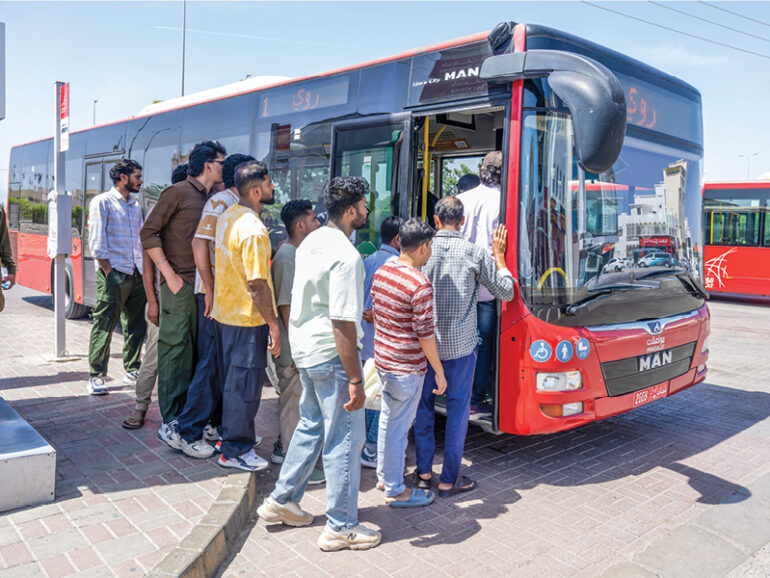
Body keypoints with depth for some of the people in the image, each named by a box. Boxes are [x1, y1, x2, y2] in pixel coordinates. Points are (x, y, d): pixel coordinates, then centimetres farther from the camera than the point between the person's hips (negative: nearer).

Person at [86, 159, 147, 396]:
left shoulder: (136, 206, 18)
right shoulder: (102, 202, -3)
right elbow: (97, 243, -9)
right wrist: (109, 272, -15)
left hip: (136, 276, 7)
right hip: (114, 275, -7)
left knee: (137, 326, 10)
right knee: (104, 327, -4)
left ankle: (132, 371, 21)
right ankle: (96, 376, 4)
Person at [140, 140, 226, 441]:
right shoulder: (178, 193, -4)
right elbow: (149, 233, -7)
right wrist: (169, 274, -11)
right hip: (180, 286, -7)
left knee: (197, 353, 11)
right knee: (175, 351, -3)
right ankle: (170, 422, 5)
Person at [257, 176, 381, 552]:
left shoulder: (310, 243, 8)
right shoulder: (346, 256, -22)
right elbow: (342, 324, -25)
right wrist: (355, 380, -22)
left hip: (304, 348, 9)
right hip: (331, 355, -9)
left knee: (311, 426, 24)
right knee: (344, 439, 4)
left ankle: (282, 501, 36)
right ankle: (341, 527, 17)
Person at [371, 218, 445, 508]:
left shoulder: (381, 272, 3)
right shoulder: (420, 284, -22)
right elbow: (425, 334, -19)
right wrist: (439, 372, -10)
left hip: (382, 358, 8)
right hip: (407, 367, -8)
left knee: (388, 418, 22)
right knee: (399, 426, 4)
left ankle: (384, 475, 38)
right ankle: (396, 491, 19)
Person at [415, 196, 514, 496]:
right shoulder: (475, 253, -7)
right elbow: (507, 292, 1)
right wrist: (499, 254, 10)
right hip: (460, 344, -2)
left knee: (423, 406, 15)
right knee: (457, 409, 8)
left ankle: (423, 472, 25)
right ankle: (449, 480, 15)